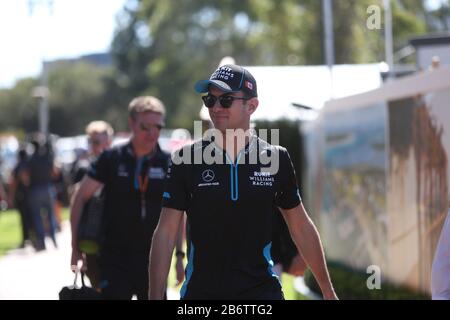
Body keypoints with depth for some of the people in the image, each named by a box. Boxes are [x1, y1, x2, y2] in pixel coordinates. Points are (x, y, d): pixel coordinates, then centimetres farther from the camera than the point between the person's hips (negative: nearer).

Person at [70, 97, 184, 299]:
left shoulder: (168, 163, 1)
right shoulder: (111, 159, -2)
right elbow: (81, 198, 3)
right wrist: (76, 247, 0)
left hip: (153, 259, 2)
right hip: (115, 258, -2)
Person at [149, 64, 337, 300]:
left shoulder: (276, 159, 4)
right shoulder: (186, 159, 1)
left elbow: (301, 227, 12)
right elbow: (166, 232, -1)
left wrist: (328, 292, 13)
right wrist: (155, 296, -8)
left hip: (261, 290, 0)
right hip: (200, 290, 0)